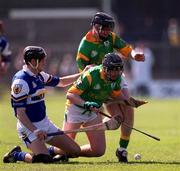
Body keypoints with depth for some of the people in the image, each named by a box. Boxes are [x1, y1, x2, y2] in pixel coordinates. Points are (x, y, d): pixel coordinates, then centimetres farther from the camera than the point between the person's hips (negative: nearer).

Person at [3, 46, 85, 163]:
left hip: (45, 123, 9)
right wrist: (35, 131, -34)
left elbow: (61, 82, 26)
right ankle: (16, 155, -2)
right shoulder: (21, 81, -19)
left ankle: (46, 151, 23)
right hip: (29, 126, -9)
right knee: (44, 159, -28)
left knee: (75, 150, 3)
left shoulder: (40, 76, 7)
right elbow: (20, 113, -23)